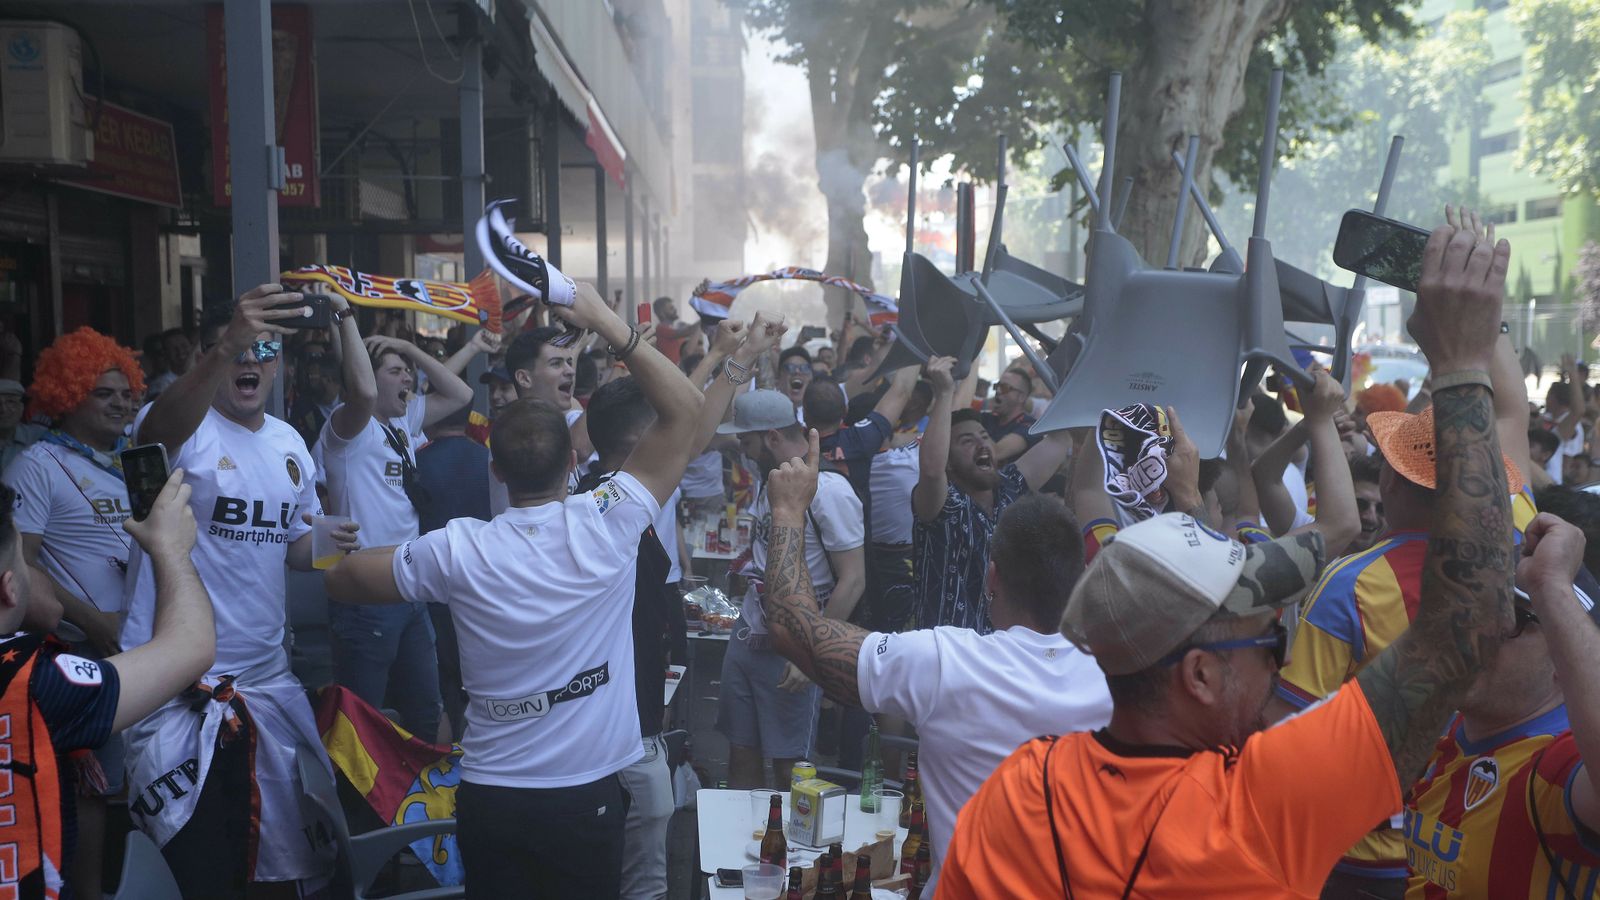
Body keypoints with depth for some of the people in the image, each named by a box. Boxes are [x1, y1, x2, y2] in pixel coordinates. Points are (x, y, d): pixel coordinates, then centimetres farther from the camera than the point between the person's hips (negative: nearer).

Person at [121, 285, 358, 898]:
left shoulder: (290, 443, 9)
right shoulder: (184, 427, -11)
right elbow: (163, 429, -37)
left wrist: (323, 545, -5)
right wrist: (225, 348, -54)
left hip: (266, 681, 6)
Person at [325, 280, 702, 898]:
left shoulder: (458, 550, -11)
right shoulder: (605, 527, -15)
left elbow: (342, 580, 4)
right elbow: (685, 410, -8)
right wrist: (606, 323, -8)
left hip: (487, 795, 1)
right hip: (585, 795, -1)